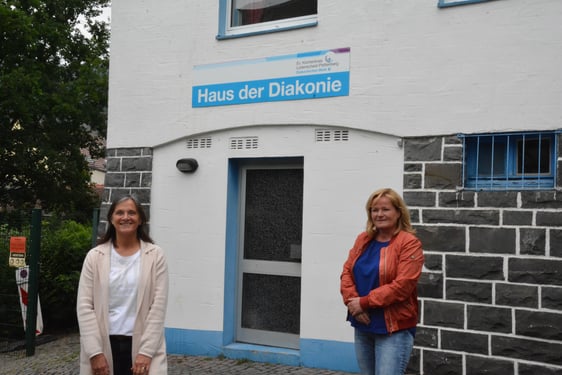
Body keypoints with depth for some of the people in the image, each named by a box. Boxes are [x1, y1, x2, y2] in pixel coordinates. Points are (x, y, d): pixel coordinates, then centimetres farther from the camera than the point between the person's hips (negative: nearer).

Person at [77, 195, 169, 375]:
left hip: (141, 345, -1)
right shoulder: (95, 256, 2)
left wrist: (146, 351, -10)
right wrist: (95, 352, -8)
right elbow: (84, 305, -1)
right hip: (105, 345, 2)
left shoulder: (155, 255, -1)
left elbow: (158, 306, -4)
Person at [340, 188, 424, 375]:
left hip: (394, 329, -6)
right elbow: (347, 272, 6)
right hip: (362, 326, 7)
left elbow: (402, 285, -19)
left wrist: (364, 302, -18)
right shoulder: (363, 240, 9)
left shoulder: (409, 243, -11)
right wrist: (352, 301, -12)